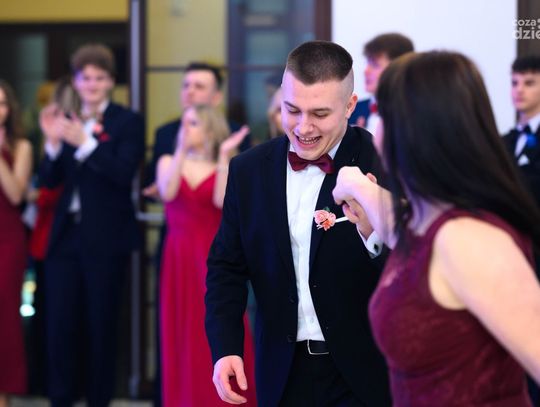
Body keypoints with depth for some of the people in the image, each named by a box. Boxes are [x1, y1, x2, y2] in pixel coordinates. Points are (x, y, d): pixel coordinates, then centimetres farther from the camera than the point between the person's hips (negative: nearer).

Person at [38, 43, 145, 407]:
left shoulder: (128, 122, -2)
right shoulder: (67, 121, 11)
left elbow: (124, 173, -16)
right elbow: (51, 179, 7)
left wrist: (84, 142, -23)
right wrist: (53, 142, -10)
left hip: (106, 239, -4)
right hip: (66, 235, 4)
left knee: (101, 323, 5)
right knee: (60, 323, 0)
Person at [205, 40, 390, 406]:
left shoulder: (384, 167, -11)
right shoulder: (249, 170, 1)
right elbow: (228, 267, 8)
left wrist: (376, 235, -35)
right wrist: (225, 348, -4)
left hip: (365, 375, -3)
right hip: (283, 376, 3)